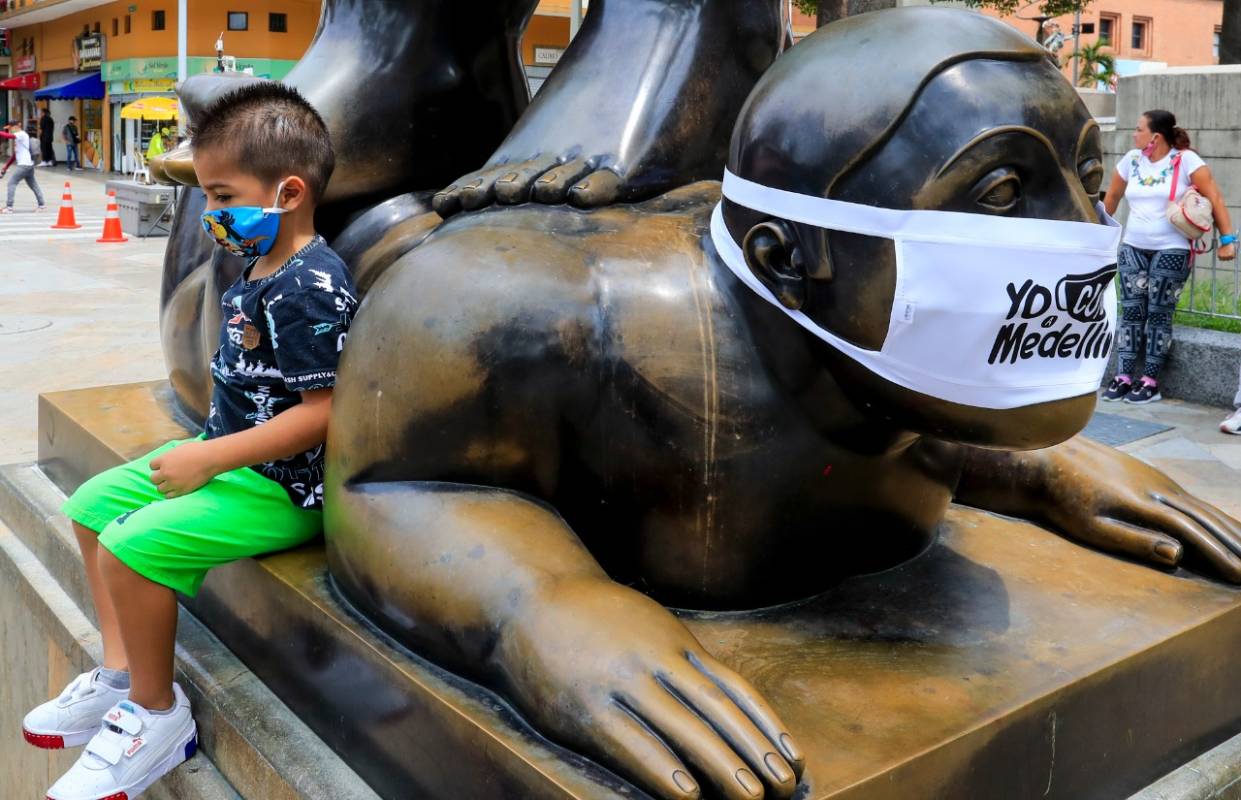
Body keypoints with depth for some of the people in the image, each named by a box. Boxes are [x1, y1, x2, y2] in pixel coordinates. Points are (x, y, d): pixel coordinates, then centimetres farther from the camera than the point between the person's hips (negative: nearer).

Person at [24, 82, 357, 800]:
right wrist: (206, 450, 12)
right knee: (94, 503, 15)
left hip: (282, 485, -11)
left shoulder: (310, 288, -23)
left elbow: (323, 413, -28)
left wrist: (210, 459, -24)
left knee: (131, 545, -22)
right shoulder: (262, 267, 9)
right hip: (231, 455, 11)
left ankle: (158, 716, 0)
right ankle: (122, 676, 21)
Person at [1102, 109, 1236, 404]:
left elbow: (1214, 198, -9)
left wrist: (1227, 239, -14)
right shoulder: (1131, 160, 4)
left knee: (1159, 313, -2)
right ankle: (1124, 377, 3)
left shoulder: (1185, 160, -8)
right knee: (1131, 311, 0)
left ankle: (1150, 381, 2)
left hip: (1172, 250, -4)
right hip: (1133, 248, 4)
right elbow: (1112, 196, 17)